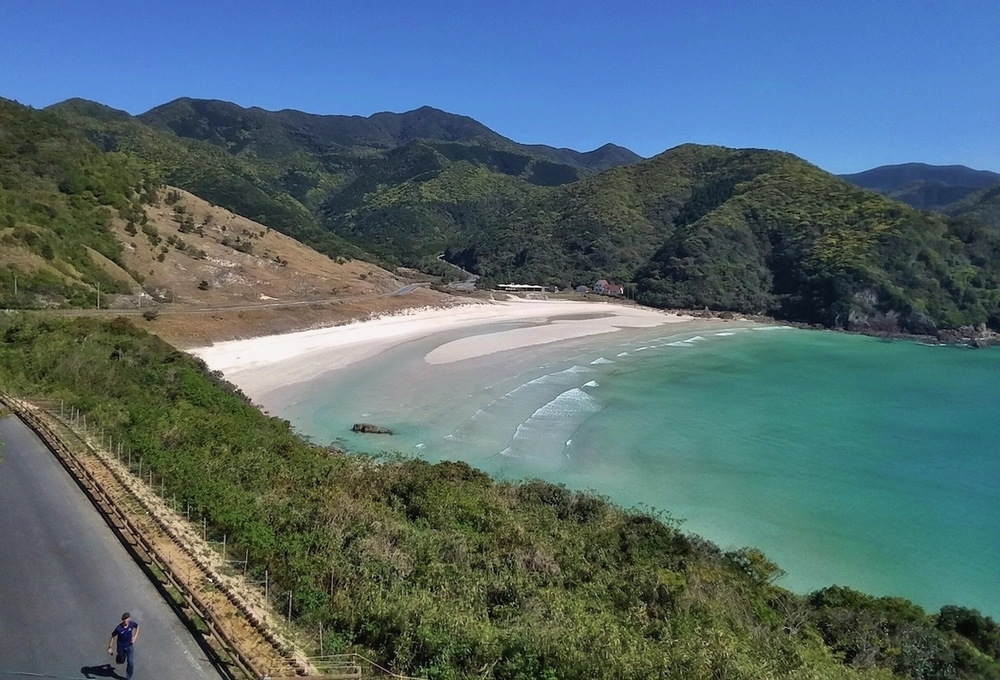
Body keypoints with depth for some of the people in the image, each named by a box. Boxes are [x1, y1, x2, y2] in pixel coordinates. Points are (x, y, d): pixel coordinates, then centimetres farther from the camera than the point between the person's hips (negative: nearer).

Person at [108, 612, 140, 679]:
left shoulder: (132, 624, -20)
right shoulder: (119, 628, -29)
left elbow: (137, 626, 2)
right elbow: (112, 637, -15)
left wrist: (135, 636, -6)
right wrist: (110, 647, -12)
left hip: (129, 646, 2)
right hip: (121, 647, -2)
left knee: (131, 663, 3)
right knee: (121, 660, 23)